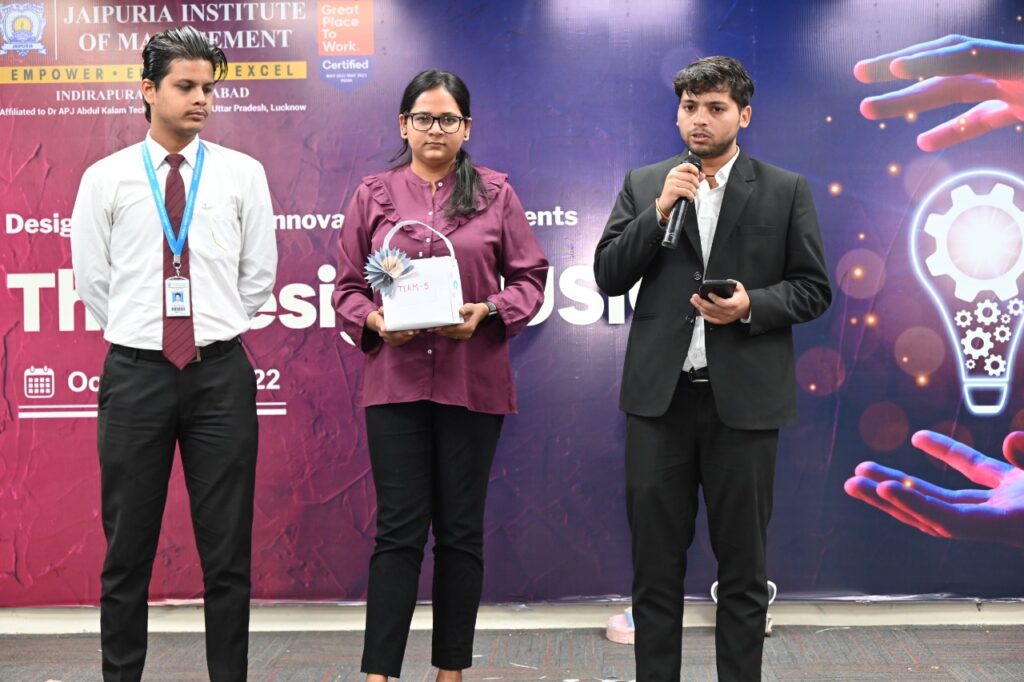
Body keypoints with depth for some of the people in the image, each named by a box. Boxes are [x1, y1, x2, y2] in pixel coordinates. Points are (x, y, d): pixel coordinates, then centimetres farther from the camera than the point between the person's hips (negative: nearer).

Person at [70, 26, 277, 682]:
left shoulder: (243, 174, 4)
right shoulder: (105, 178, 3)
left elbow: (259, 274, 9)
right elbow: (91, 277, 9)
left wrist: (215, 331, 10)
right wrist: (142, 333, 9)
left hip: (221, 374, 0)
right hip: (135, 374, 0)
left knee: (228, 549, 5)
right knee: (127, 549, 7)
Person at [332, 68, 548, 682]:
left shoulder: (495, 193, 6)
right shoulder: (374, 195, 7)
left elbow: (531, 279, 5)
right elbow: (347, 286, 8)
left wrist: (488, 311, -12)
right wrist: (373, 320, -12)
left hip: (473, 383, 1)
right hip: (395, 381, 0)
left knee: (461, 529, 8)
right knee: (399, 529, -1)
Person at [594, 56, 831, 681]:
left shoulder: (786, 191, 3)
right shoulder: (644, 185, 8)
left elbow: (814, 289, 3)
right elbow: (608, 277, 2)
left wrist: (752, 305, -15)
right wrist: (660, 211, -10)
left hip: (743, 399, -1)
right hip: (660, 395, 2)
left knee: (744, 565, 9)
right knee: (655, 560, 9)